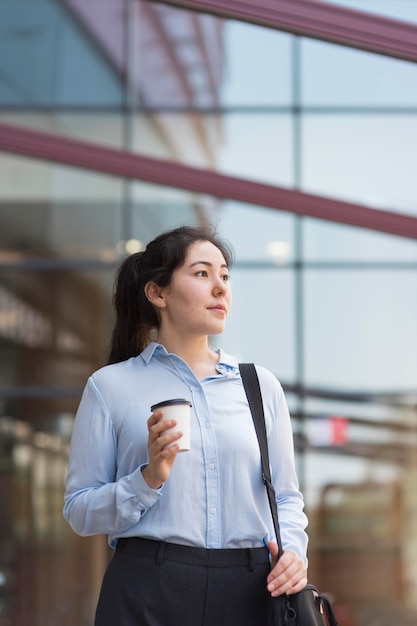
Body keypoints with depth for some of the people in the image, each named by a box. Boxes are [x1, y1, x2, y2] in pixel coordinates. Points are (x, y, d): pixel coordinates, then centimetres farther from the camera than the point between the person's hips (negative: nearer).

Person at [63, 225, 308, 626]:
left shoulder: (261, 385, 10)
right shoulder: (111, 386, 1)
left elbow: (286, 496, 13)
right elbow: (79, 510, -1)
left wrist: (292, 548, -6)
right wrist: (149, 479, -16)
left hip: (248, 592, 3)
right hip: (148, 593, -2)